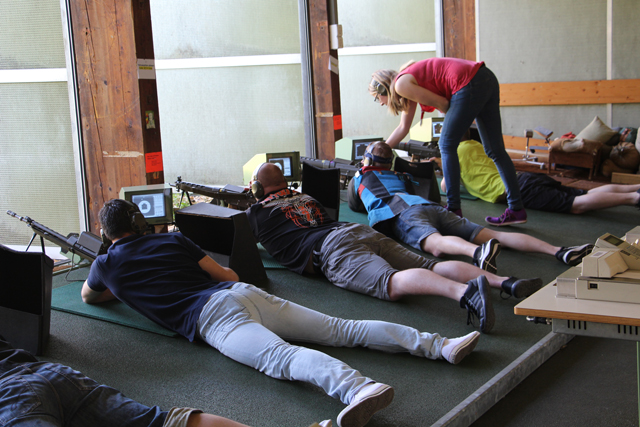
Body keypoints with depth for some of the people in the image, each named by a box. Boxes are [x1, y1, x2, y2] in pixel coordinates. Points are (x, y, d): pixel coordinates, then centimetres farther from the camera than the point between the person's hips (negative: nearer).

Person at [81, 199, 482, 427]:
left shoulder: (107, 263, 18)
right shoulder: (173, 239, 28)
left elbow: (88, 297, 41)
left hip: (210, 317, -5)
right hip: (245, 293, 5)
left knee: (280, 356, -33)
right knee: (341, 329, -2)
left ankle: (355, 387, -64)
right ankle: (439, 345, -14)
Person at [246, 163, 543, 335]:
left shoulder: (257, 212, 19)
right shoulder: (304, 197, 38)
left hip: (331, 249, -7)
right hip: (364, 231, 7)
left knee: (392, 283, -32)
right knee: (432, 267, -7)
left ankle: (465, 291, -60)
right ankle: (507, 282, -27)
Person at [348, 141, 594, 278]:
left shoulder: (360, 178, 29)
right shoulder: (400, 177, 40)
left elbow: (354, 206, 48)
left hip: (401, 214, -5)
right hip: (432, 208, 5)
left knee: (436, 244, -38)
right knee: (494, 235, -9)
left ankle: (478, 251, -74)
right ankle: (560, 251, -27)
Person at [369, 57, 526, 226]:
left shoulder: (401, 84, -3)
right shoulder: (408, 84, 25)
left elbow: (442, 103, -4)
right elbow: (403, 128, 33)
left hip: (470, 84, -9)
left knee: (447, 145, 1)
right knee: (495, 150, 9)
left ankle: (453, 209, 3)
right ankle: (516, 209, 11)